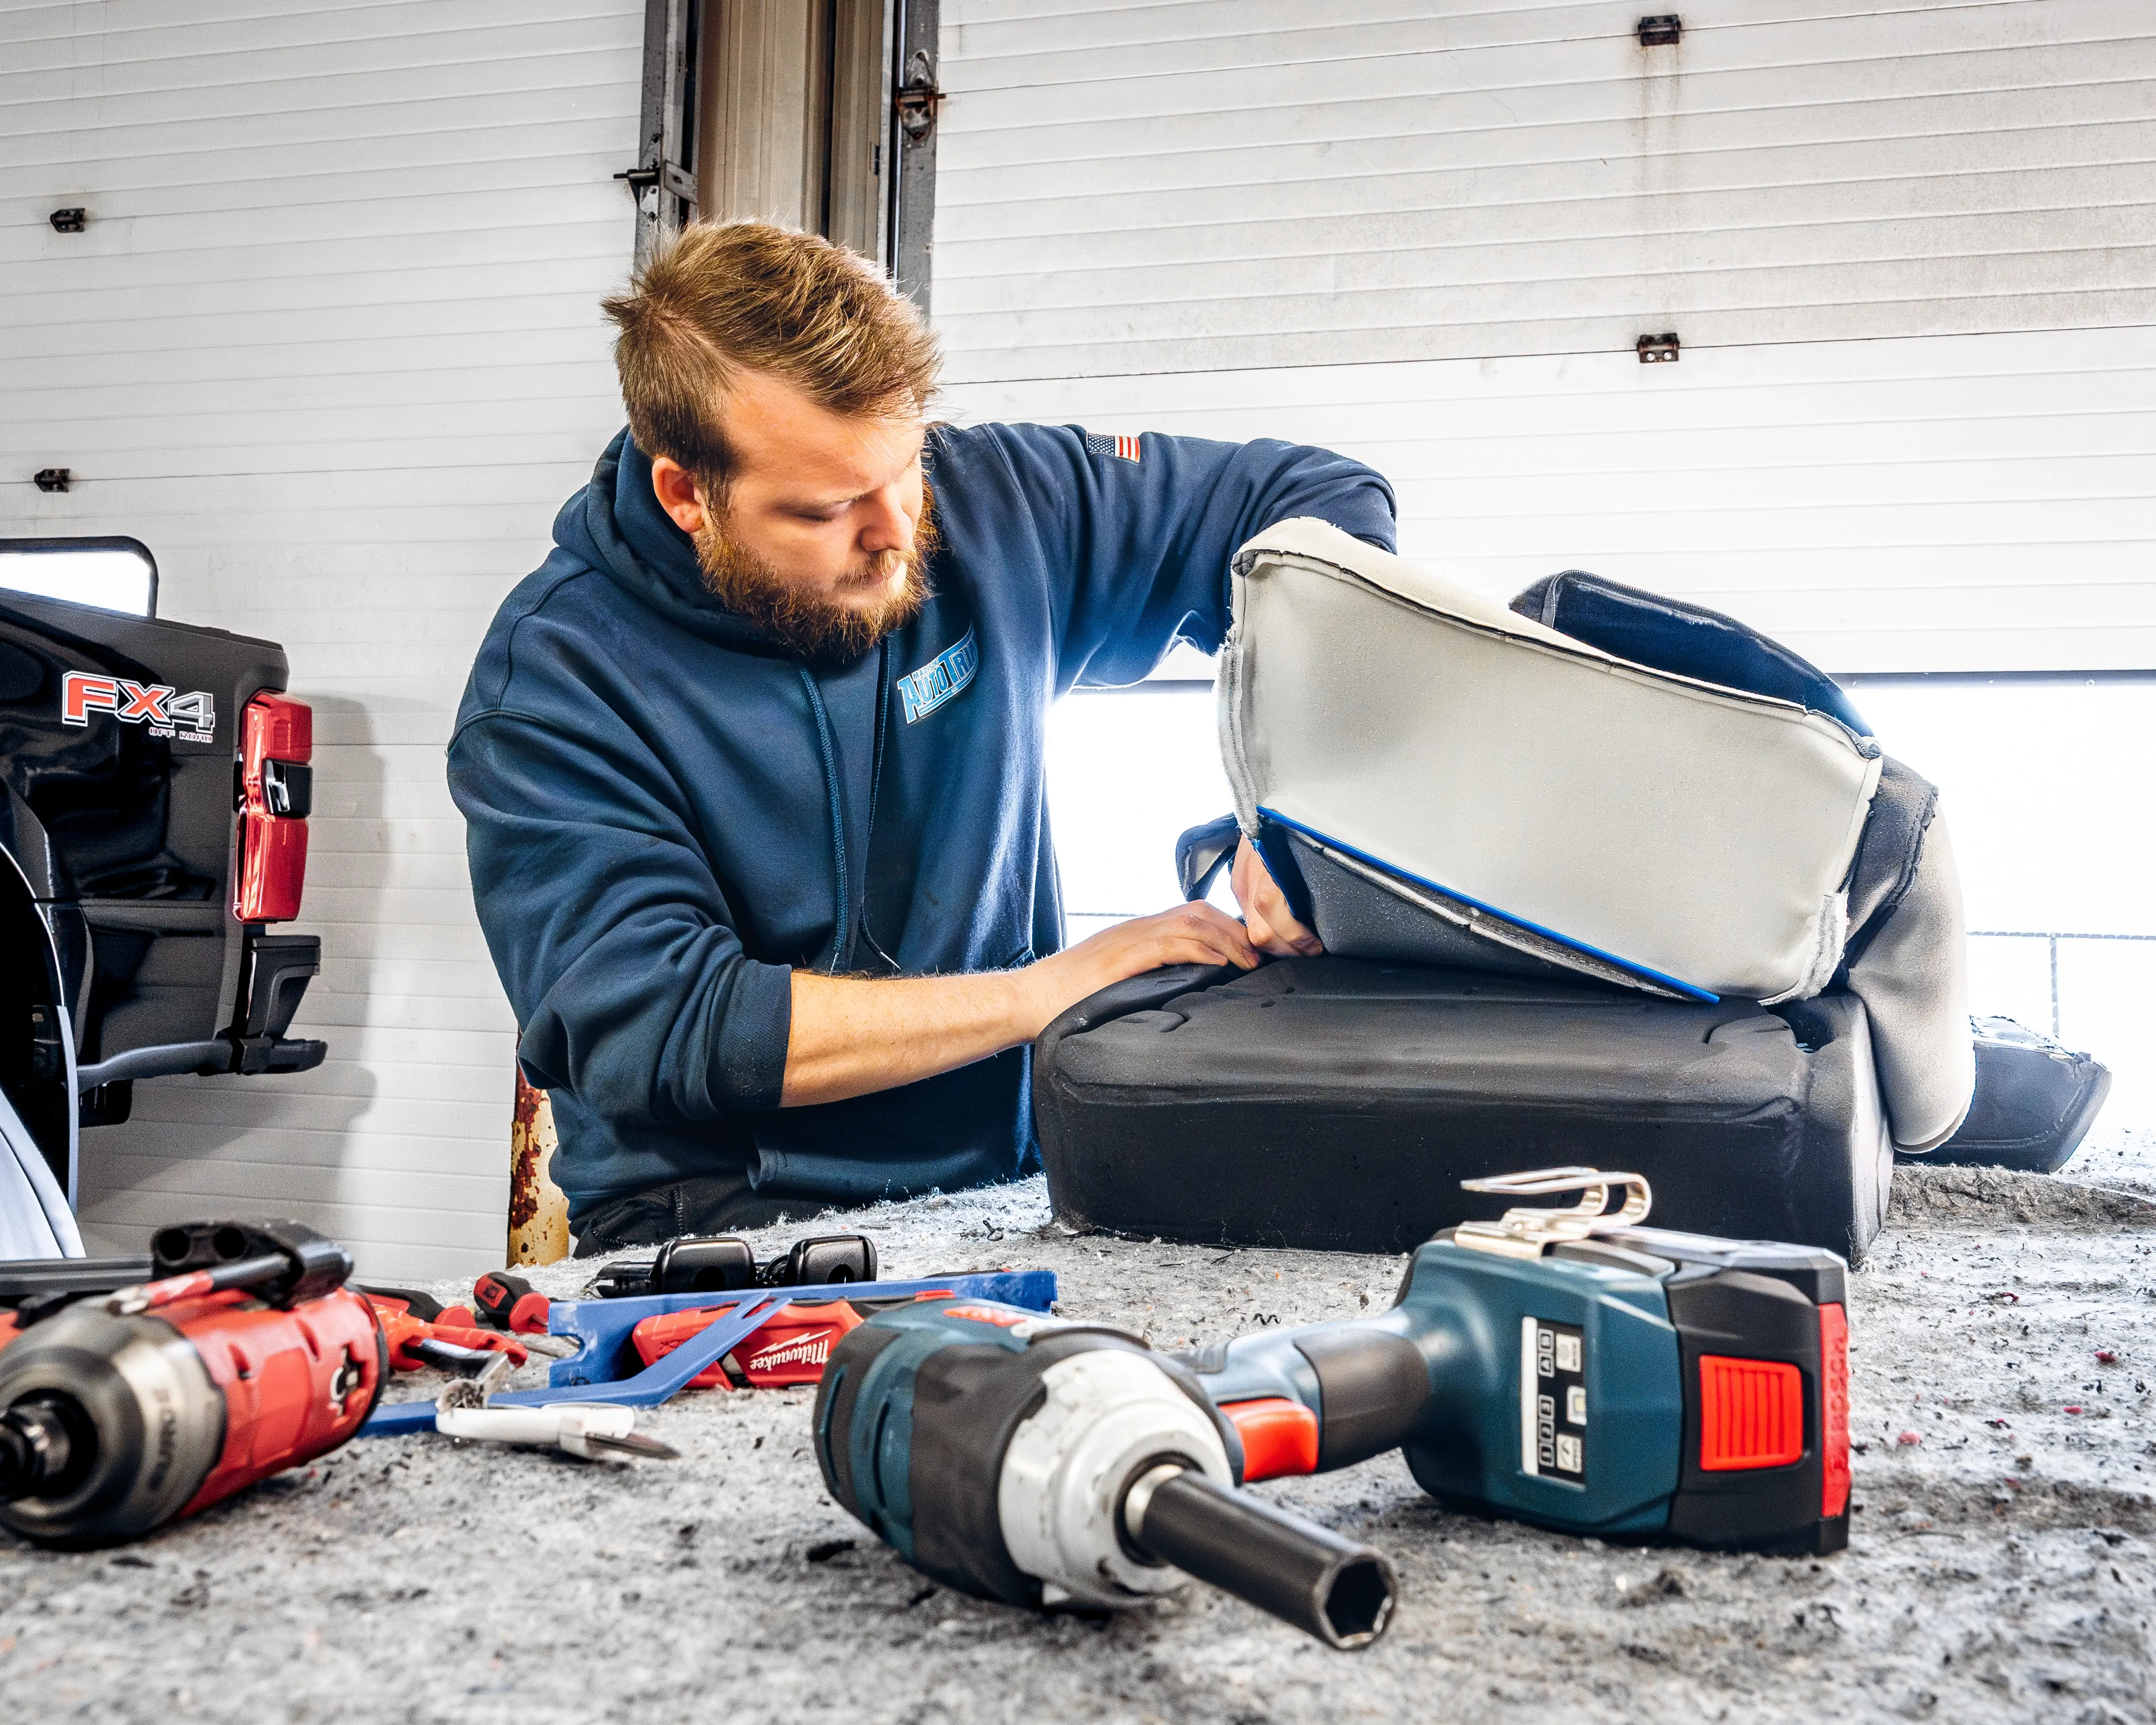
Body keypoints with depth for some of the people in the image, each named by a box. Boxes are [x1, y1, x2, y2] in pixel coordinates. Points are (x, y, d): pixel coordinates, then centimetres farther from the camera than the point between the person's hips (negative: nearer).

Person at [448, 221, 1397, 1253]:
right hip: (723, 1226, -5)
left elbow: (1321, 500, 6)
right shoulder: (549, 678, -11)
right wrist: (1055, 990, -18)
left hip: (1010, 1192, 6)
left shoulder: (975, 497, 0)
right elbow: (663, 1033, -20)